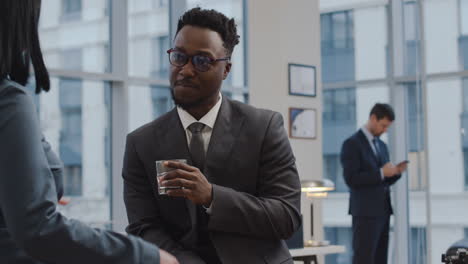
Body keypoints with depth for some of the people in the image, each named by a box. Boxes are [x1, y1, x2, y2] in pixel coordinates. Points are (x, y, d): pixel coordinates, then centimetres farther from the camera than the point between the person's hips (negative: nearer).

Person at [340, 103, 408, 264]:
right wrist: (381, 173, -18)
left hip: (382, 211, 8)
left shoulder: (382, 146, 18)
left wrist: (396, 171, 0)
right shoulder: (352, 144, -8)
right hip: (365, 211, -8)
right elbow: (351, 179, -17)